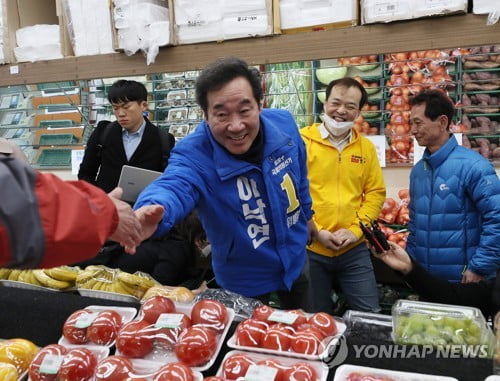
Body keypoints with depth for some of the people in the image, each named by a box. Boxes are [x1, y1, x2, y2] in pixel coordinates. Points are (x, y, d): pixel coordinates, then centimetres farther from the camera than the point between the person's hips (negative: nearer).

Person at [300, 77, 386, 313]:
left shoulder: (366, 147, 6)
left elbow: (375, 193, 6)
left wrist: (355, 230, -7)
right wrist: (316, 231, -13)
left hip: (354, 250, 3)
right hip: (309, 248, -2)